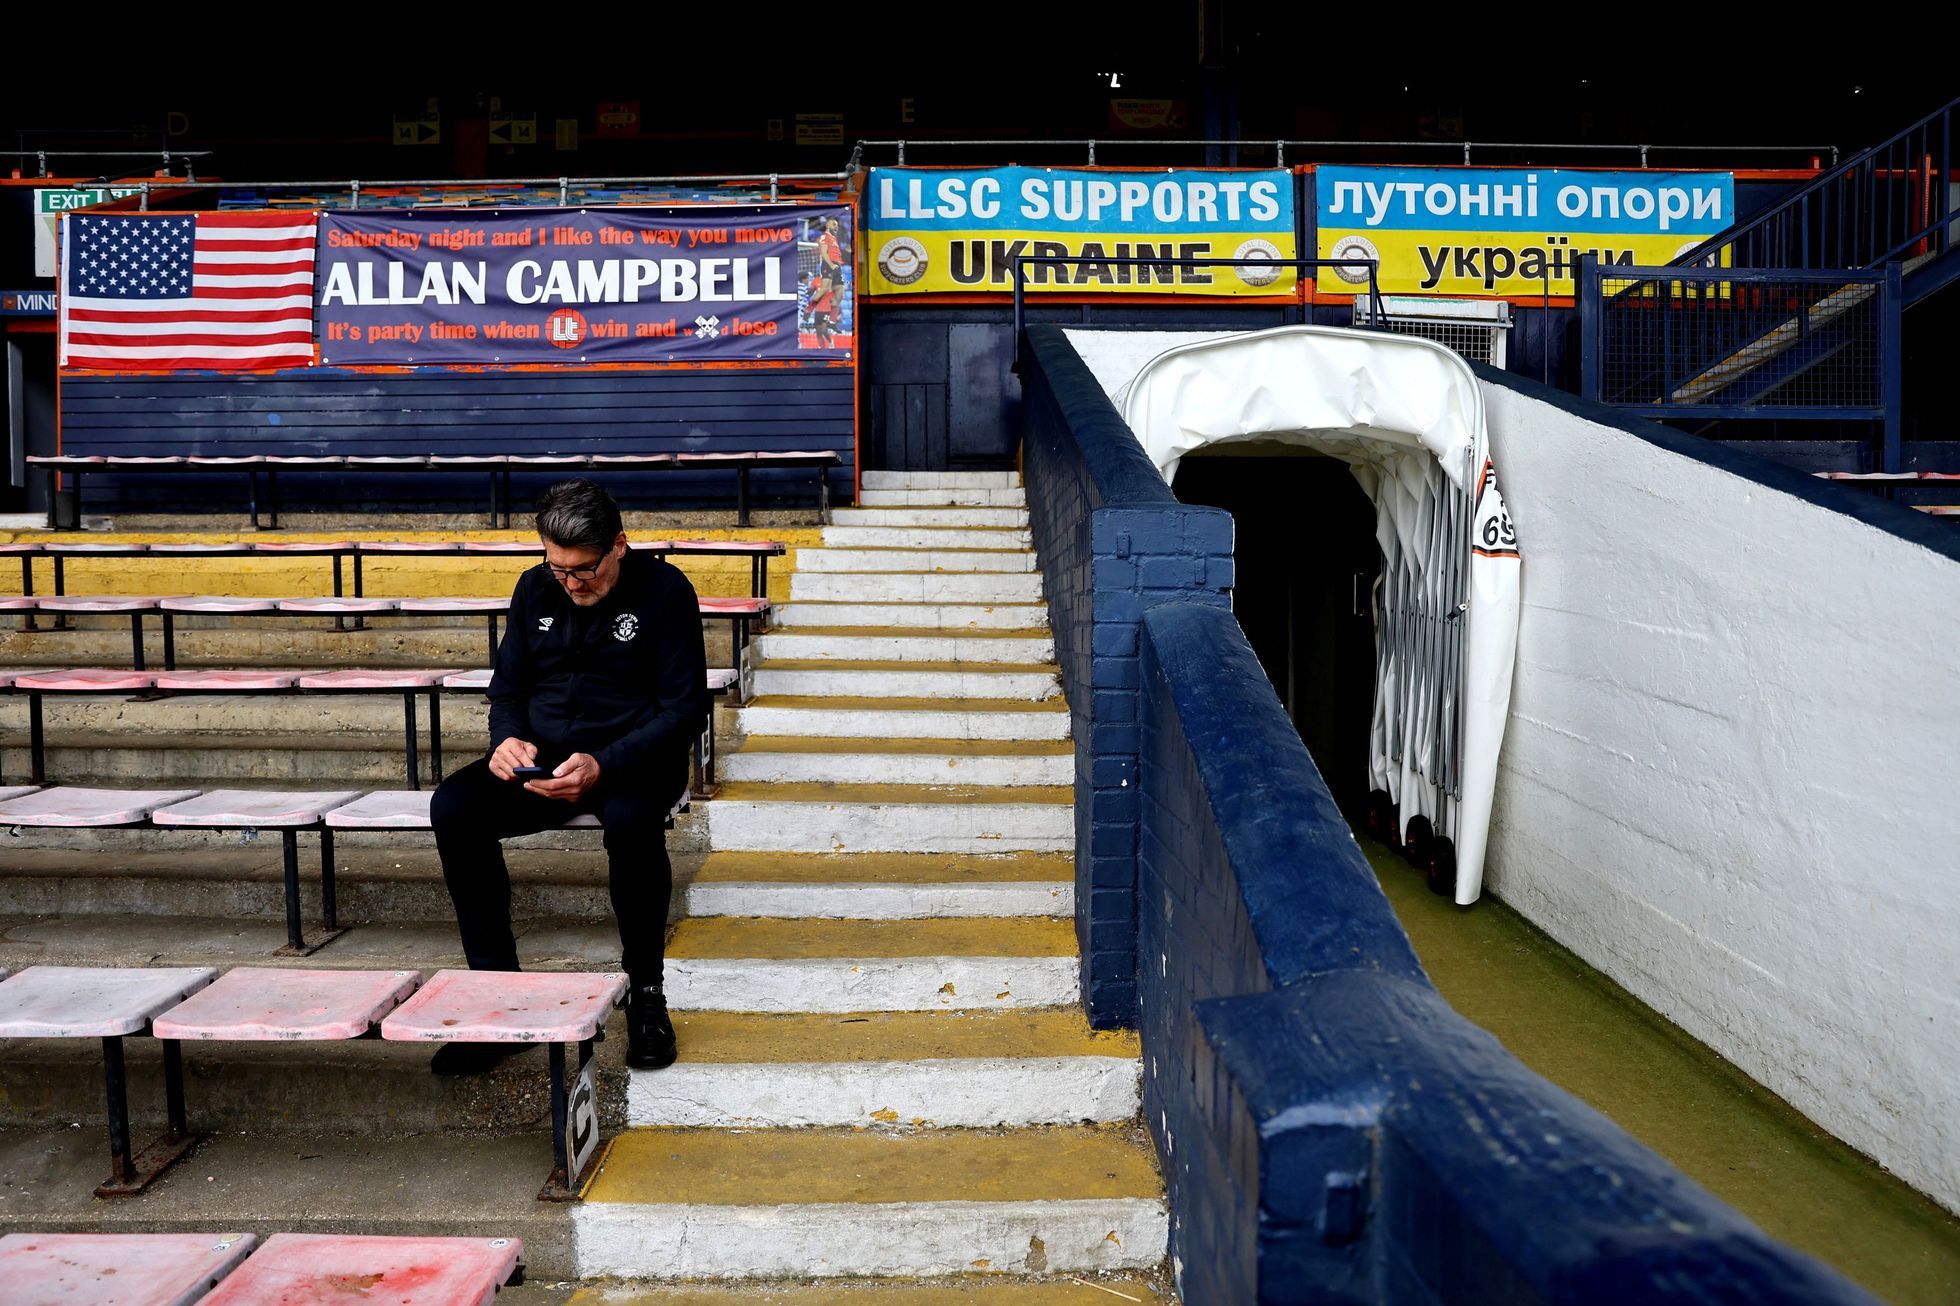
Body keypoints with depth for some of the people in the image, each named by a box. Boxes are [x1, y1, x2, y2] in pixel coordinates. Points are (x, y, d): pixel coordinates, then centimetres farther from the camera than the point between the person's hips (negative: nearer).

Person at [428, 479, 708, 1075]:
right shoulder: (536, 588, 8)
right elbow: (508, 687, 15)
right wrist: (508, 739, -10)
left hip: (632, 760, -4)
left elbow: (685, 710, -10)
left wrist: (603, 765, -24)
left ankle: (645, 994, -18)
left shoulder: (664, 590, -7)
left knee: (630, 818, -39)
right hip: (542, 759, 5)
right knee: (452, 808, -24)